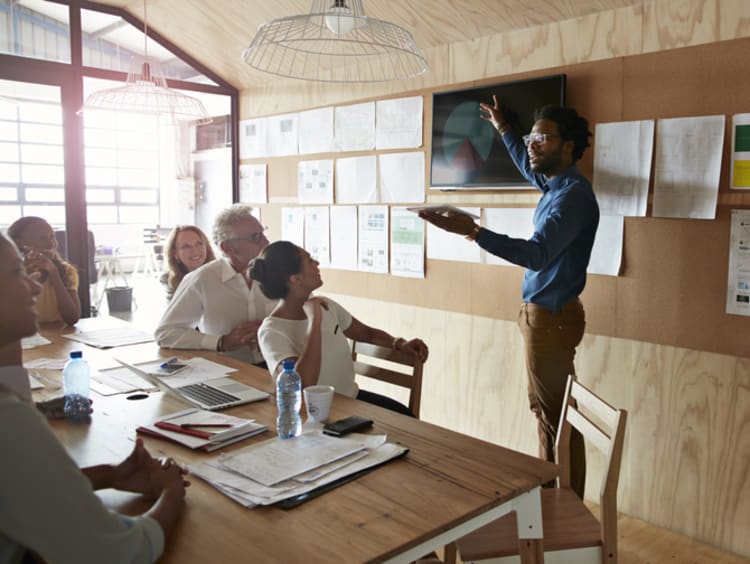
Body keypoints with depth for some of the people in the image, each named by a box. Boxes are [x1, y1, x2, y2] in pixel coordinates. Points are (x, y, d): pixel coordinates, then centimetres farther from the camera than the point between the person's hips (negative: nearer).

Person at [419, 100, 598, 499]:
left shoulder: (574, 194, -19)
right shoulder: (555, 186, 11)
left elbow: (538, 254, -31)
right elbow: (530, 169, 36)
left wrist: (473, 232, -38)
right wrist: (503, 129, 43)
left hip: (551, 317, -10)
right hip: (543, 314, 10)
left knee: (555, 417, -2)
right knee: (546, 410, 17)